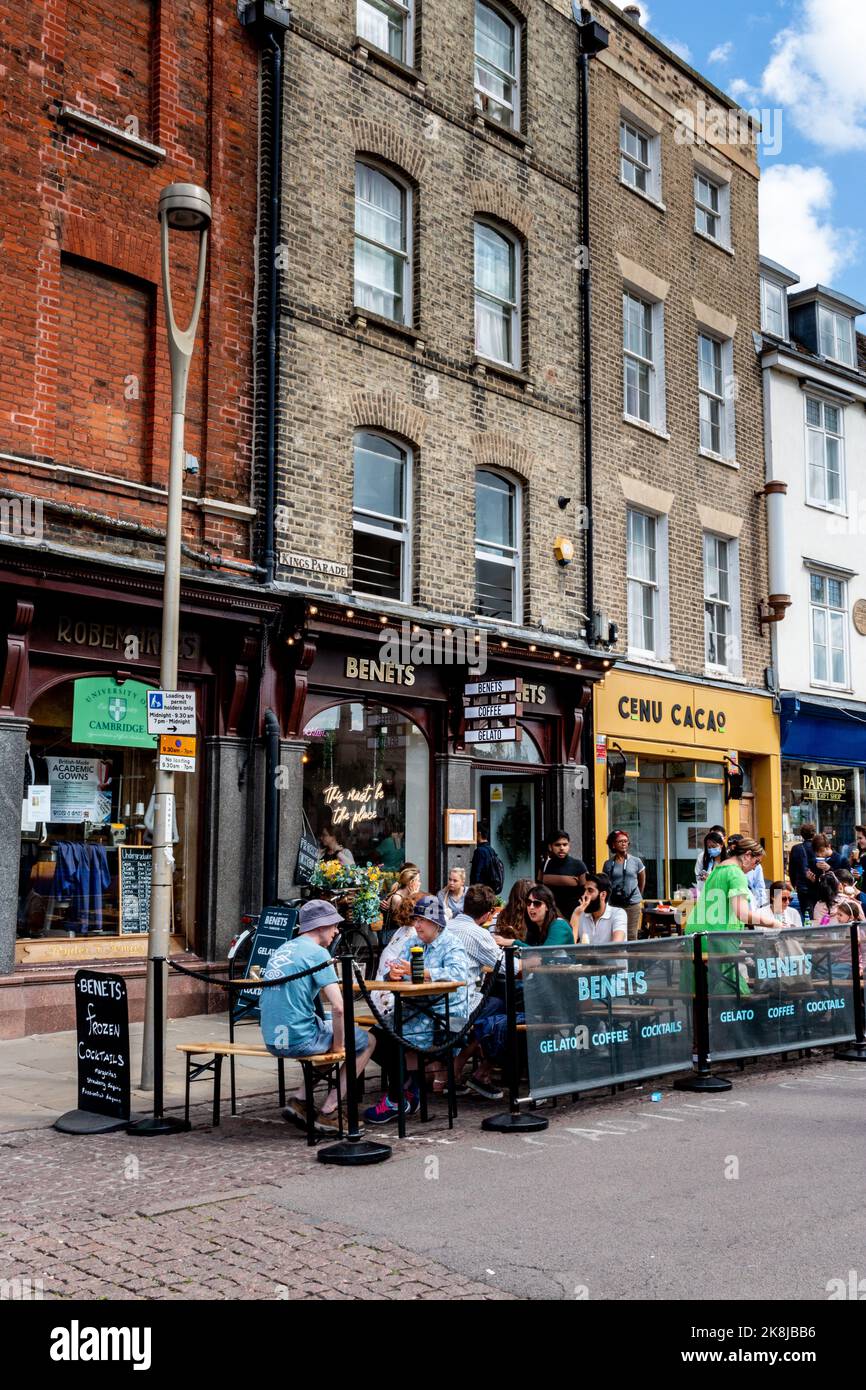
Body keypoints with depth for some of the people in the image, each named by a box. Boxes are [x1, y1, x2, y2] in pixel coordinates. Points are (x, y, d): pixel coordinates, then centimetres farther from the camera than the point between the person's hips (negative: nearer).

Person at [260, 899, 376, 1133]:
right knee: (366, 1042, 12)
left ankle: (299, 1098, 15)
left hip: (272, 1040, 8)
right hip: (300, 1040, -8)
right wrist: (338, 1045, -4)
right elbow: (338, 1007, -19)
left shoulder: (282, 950, 15)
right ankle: (328, 1111, 6)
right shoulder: (317, 952, -11)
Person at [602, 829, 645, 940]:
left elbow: (642, 881, 14)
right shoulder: (608, 864, 3)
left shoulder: (636, 861, 3)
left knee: (631, 935, 1)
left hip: (633, 904, 0)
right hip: (614, 905, 0)